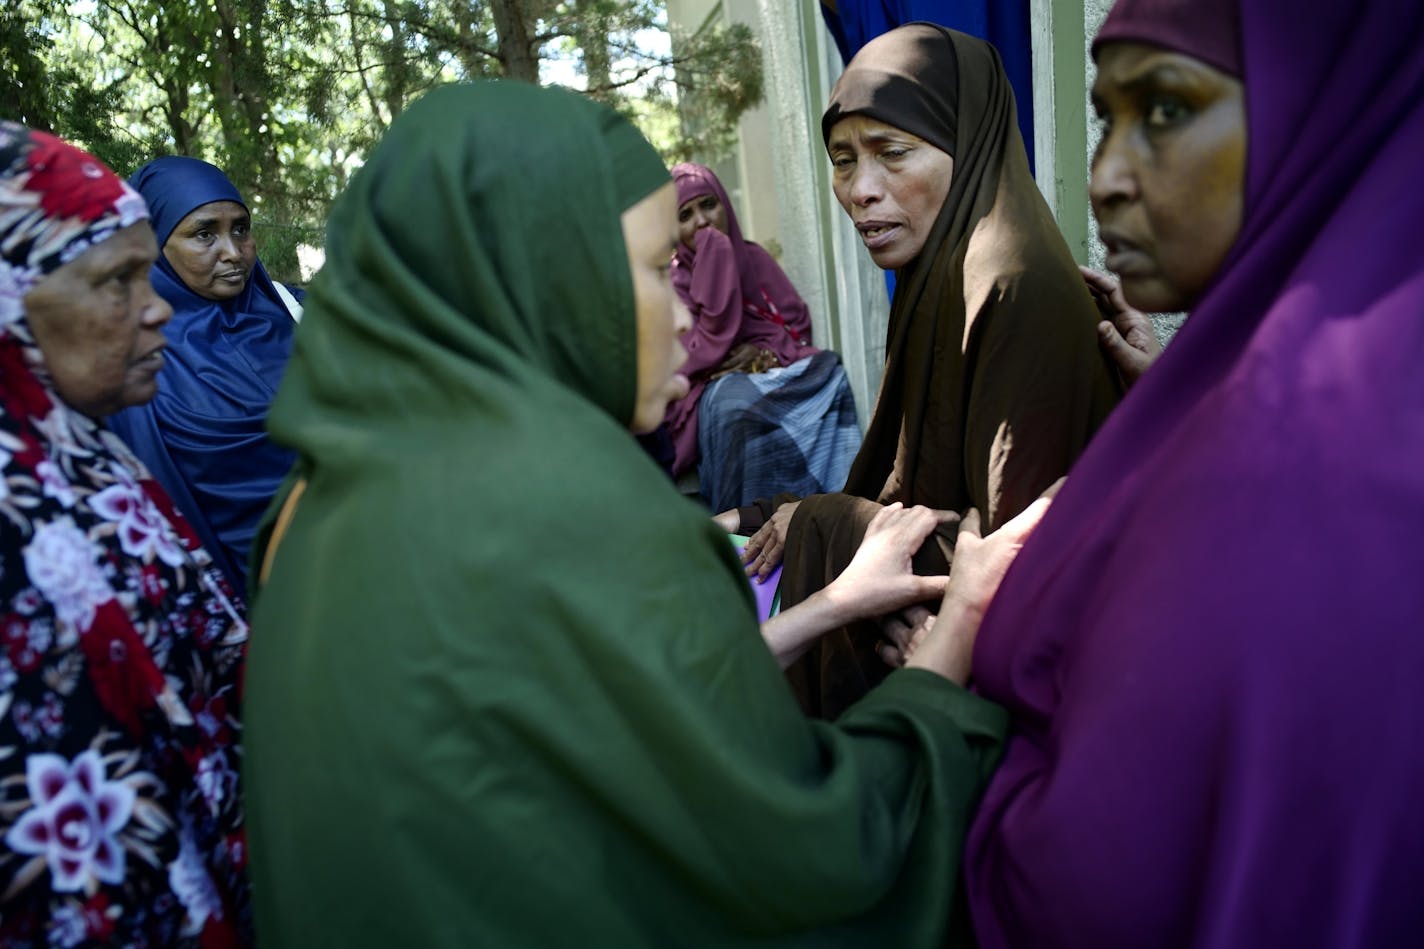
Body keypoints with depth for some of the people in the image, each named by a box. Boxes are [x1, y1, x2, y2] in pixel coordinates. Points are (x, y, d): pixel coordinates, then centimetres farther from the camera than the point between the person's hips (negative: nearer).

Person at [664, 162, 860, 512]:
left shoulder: (755, 257, 14)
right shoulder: (672, 281, 1)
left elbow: (799, 322, 10)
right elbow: (701, 355, -12)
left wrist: (764, 350, -11)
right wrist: (715, 266, -13)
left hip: (774, 364, 4)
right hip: (714, 386, -4)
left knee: (830, 373, -28)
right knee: (733, 404, -40)